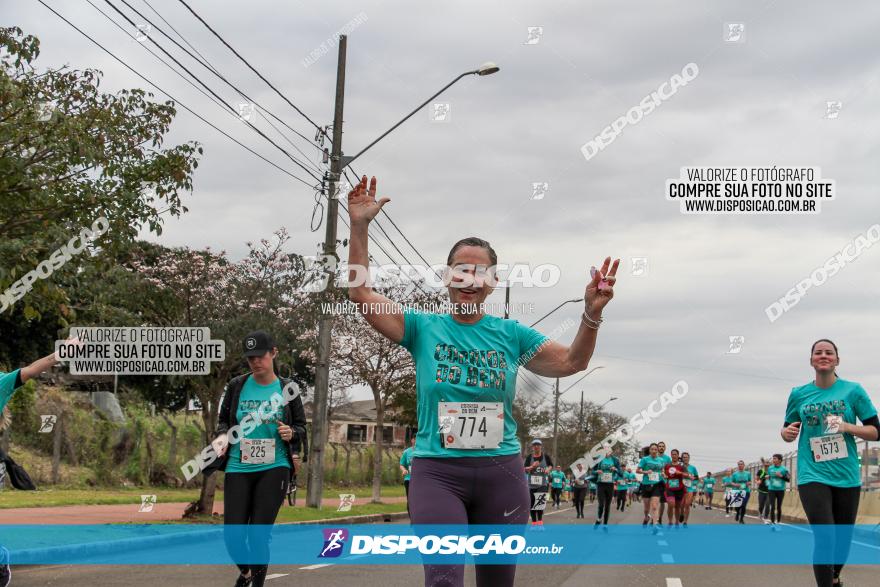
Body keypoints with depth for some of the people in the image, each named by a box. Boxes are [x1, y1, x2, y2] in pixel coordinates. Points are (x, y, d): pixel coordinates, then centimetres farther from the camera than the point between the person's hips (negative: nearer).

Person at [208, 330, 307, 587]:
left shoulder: (287, 389, 1)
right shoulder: (236, 386, 3)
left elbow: (301, 427, 9)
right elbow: (223, 419, 13)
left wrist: (291, 433, -14)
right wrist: (223, 435, -8)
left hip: (274, 469, -2)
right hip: (238, 469, 2)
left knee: (258, 534, -9)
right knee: (232, 535, -2)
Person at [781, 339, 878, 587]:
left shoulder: (853, 390, -2)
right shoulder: (799, 394, 2)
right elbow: (788, 432, 15)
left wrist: (847, 427, -18)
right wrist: (786, 433, -9)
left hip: (847, 477, 1)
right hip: (813, 475, -1)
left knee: (843, 538, 14)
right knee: (824, 538, -16)